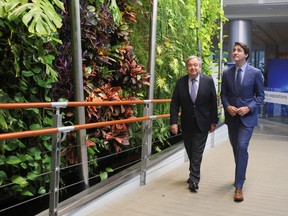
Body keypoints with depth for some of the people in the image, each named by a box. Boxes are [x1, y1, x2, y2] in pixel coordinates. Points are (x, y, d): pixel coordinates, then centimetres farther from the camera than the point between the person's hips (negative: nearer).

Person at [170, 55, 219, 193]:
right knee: (190, 152, 13)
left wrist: (213, 121, -2)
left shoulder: (208, 81, -4)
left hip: (202, 124, -2)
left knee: (197, 153, -4)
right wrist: (173, 122, -10)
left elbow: (213, 102, -1)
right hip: (186, 124, 2)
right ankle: (194, 175, 31)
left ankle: (194, 180, 1)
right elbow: (174, 104, -3)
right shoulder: (180, 82, -2)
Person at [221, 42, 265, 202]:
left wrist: (249, 108, -18)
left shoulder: (255, 73, -7)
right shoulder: (227, 73, 3)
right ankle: (241, 175, 37)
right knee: (236, 148, 15)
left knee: (242, 147, -16)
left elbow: (260, 95, -3)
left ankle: (239, 186, -10)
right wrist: (227, 106, -11)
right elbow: (223, 94, 8)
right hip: (231, 116, 4)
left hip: (247, 116, -4)